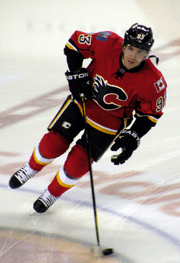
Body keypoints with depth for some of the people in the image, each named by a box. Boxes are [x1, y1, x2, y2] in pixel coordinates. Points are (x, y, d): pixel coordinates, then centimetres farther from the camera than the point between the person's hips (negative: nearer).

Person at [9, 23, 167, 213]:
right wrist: (76, 74, -15)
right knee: (53, 143, -4)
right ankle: (32, 168, 30)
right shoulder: (107, 44, -26)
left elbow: (150, 113, -12)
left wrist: (132, 137, -22)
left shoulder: (153, 81, -27)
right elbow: (74, 43, -9)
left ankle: (53, 193, 23)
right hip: (84, 100, 1)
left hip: (111, 118, -1)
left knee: (78, 163, -6)